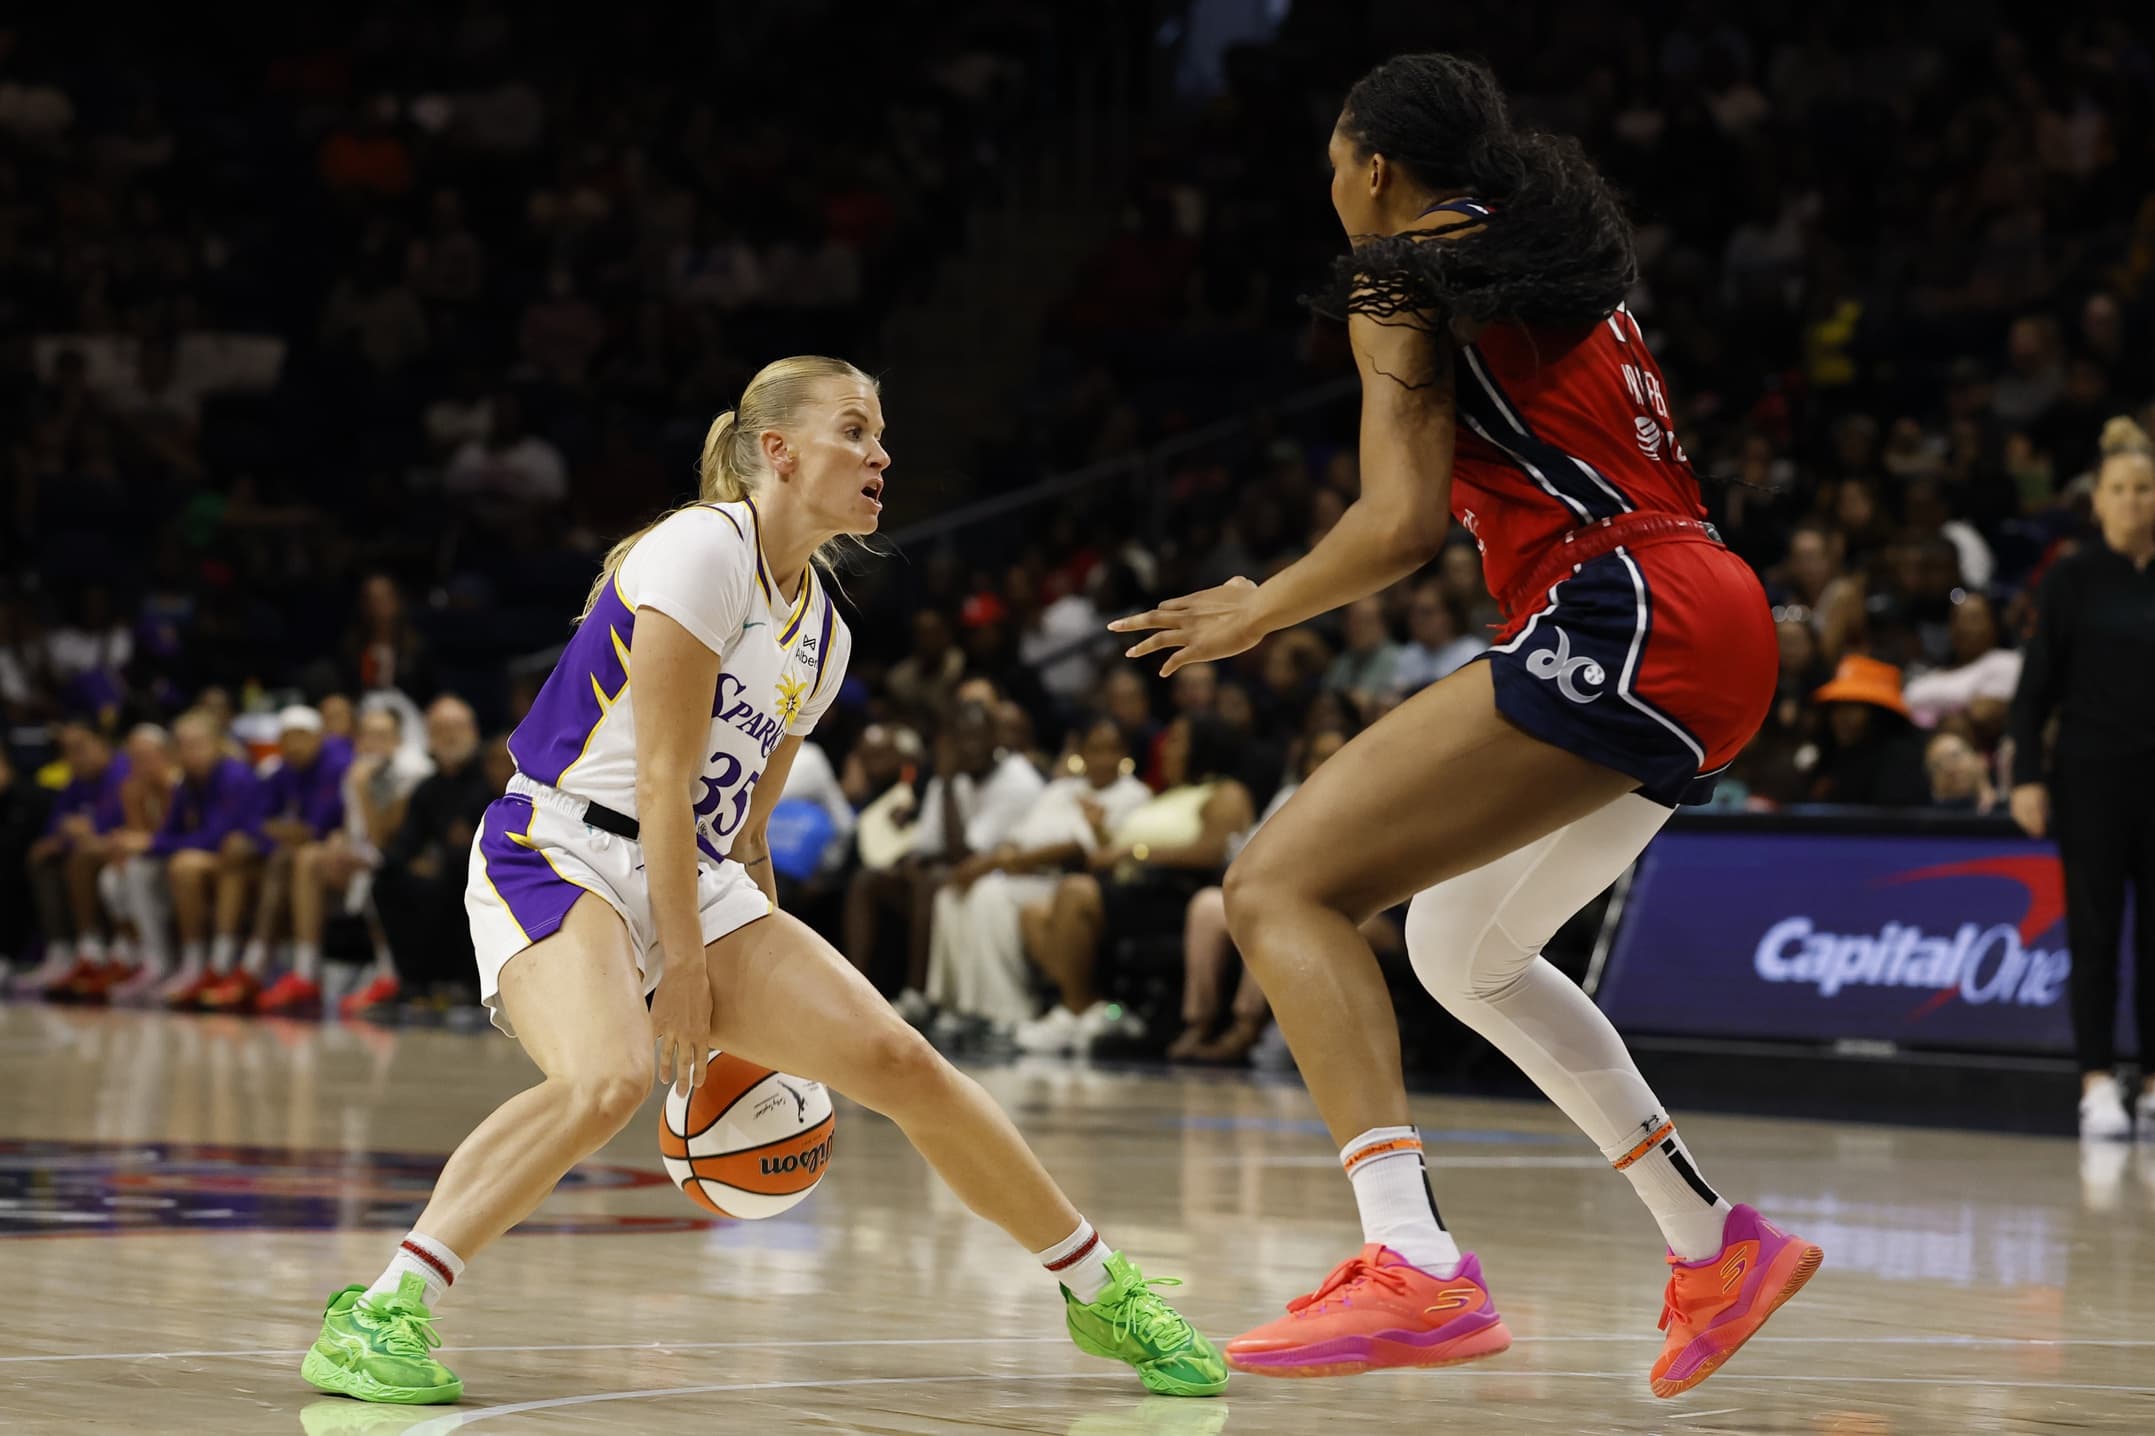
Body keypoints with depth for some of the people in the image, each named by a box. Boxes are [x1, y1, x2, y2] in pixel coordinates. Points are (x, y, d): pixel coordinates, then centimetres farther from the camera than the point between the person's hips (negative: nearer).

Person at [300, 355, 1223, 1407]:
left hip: (694, 884, 8)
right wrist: (685, 965, -15)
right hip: (555, 856, -8)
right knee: (610, 1078, -36)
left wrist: (763, 1006, 20)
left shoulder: (822, 634, 15)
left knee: (899, 1062, -1)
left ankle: (1102, 1292, 15)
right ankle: (376, 1318, -33)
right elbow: (664, 778, -14)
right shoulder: (703, 550, -10)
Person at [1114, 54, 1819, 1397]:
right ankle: (1718, 1247, 27)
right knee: (1461, 950, 27)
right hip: (1709, 622, 9)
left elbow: (1403, 522, -11)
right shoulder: (1553, 256, 24)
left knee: (1283, 886, -14)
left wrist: (1256, 611, 3)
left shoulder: (1402, 280, -1)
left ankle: (1413, 1263, -32)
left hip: (1621, 624, -9)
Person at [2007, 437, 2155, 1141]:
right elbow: (2035, 685, -1)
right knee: (2095, 930, -2)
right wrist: (2027, 776, -8)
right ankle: (2098, 1087, 0)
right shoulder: (2073, 578, -1)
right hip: (2091, 772, -2)